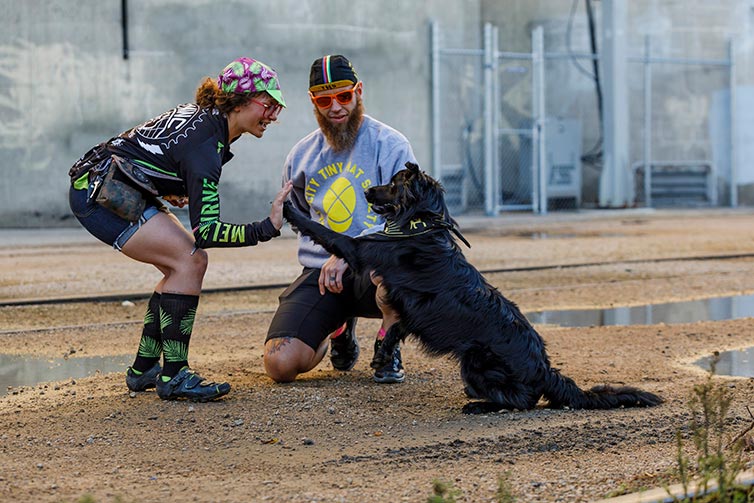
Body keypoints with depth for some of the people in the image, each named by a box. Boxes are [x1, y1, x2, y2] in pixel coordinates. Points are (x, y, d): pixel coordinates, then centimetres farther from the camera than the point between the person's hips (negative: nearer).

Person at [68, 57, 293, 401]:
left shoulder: (203, 115, 4)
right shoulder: (205, 145, -24)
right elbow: (205, 232, -30)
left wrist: (169, 191, 18)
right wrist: (266, 229, -38)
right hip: (99, 195, -10)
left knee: (186, 264, 7)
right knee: (189, 260, -17)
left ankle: (143, 370, 13)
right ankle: (173, 377, -14)